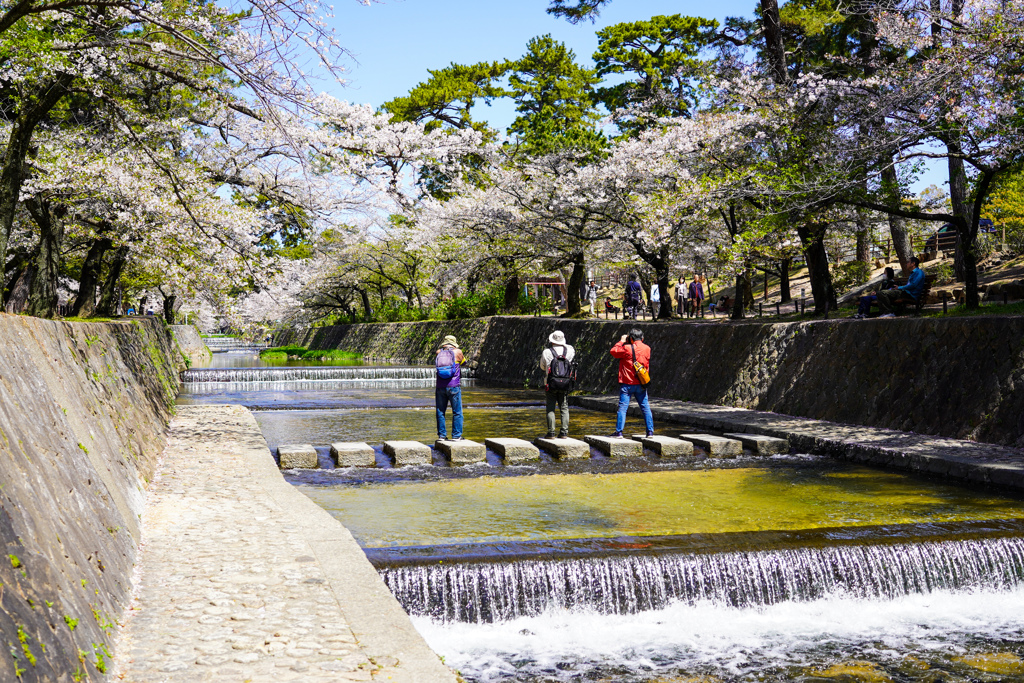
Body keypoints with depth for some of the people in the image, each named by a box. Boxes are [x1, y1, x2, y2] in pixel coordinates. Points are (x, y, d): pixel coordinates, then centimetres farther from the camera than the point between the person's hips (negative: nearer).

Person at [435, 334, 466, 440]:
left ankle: (442, 435, 10)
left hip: (440, 387, 3)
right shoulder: (457, 352, -2)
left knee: (440, 412, 10)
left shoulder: (439, 352, 4)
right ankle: (456, 435, 4)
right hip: (454, 386, -3)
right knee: (457, 412, 5)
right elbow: (463, 362, 16)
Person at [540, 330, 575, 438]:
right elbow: (573, 351, 26)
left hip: (551, 384, -2)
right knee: (564, 408, 9)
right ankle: (564, 432, 6)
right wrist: (563, 345, 22)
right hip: (565, 384, 2)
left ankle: (551, 432, 0)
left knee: (550, 408, 3)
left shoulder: (546, 352, -6)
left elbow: (543, 367, 10)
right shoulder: (569, 351, 0)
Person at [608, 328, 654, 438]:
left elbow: (613, 352, 0)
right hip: (641, 384, 4)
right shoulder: (647, 349, 4)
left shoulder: (627, 348, -12)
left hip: (627, 383, -4)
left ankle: (619, 432, -3)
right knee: (645, 407, 9)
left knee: (622, 407, -1)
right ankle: (650, 432, 10)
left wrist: (621, 341, 12)